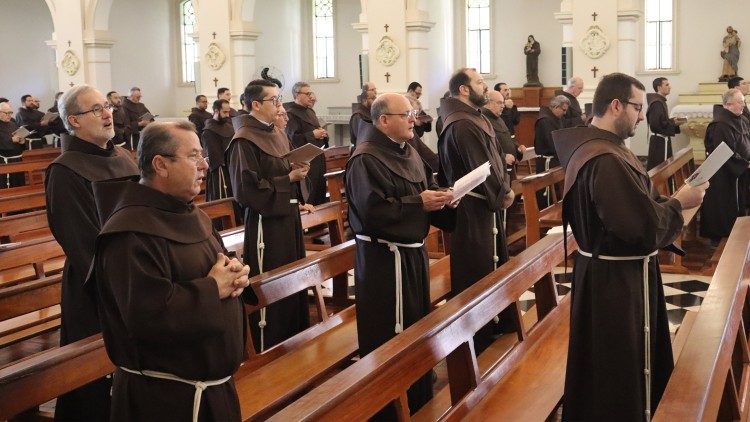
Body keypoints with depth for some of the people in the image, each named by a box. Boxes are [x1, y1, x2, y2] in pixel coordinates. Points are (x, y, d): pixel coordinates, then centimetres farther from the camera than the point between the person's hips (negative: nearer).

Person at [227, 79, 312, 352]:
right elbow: (247, 190, -20)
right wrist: (289, 179, -16)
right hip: (265, 225, -8)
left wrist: (298, 171, 1)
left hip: (289, 219, 9)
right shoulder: (244, 141, -14)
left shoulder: (278, 135, 13)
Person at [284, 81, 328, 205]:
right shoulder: (291, 114, -11)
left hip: (318, 159, 9)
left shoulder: (310, 111, 17)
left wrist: (322, 133, 8)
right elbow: (292, 138, -21)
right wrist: (313, 135, -18)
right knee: (308, 196, -9)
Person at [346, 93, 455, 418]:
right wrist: (419, 204, -22)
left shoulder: (408, 152, 12)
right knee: (388, 337, -1)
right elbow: (372, 211, -25)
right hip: (383, 259, -9)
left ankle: (418, 398, 33)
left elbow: (424, 192, 19)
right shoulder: (366, 160, -17)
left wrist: (440, 198, -3)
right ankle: (388, 406, 13)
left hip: (413, 252, 9)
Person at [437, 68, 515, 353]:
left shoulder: (473, 118, 11)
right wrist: (502, 195, -8)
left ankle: (501, 323, 35)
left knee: (492, 263, 20)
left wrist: (504, 189, -2)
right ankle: (479, 342, 11)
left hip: (483, 204, 11)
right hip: (473, 209, -11)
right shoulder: (464, 125, -22)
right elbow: (483, 169, -22)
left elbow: (495, 157, 11)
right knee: (478, 273, -1)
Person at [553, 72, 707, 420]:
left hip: (606, 272, 10)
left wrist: (666, 201, 0)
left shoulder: (590, 146, 7)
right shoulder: (607, 161, -26)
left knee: (610, 371, 24)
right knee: (622, 373, 6)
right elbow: (644, 227, -27)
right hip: (618, 280, -10)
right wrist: (678, 203, -11)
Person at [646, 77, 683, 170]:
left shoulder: (661, 101, 14)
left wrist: (672, 121, 7)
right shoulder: (657, 103, -17)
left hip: (660, 140, 10)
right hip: (660, 142, -10)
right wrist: (672, 122, -14)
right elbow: (655, 124, -25)